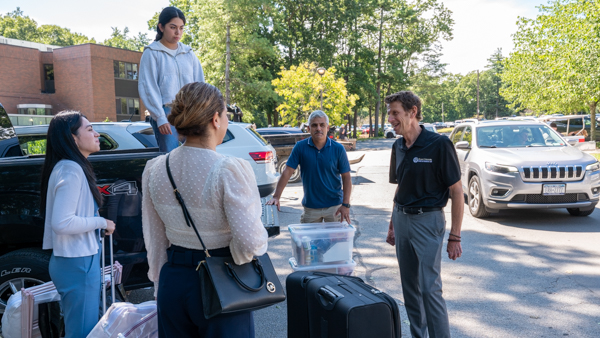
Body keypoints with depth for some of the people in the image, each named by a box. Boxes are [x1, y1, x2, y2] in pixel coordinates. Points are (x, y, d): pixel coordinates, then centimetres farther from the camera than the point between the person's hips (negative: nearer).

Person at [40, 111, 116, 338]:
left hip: (77, 260, 10)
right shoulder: (71, 170, -18)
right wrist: (101, 222, -14)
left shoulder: (70, 167, 12)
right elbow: (62, 223, -25)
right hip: (78, 263, -10)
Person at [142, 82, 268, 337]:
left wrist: (161, 286, 17)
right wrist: (235, 257, -2)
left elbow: (155, 239, 6)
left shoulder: (154, 170, -3)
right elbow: (250, 240, -24)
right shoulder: (230, 170, -21)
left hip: (173, 283, 5)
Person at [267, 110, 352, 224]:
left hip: (334, 206, 0)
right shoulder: (300, 147, -6)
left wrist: (346, 205, -11)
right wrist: (276, 197, -14)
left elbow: (346, 177, -3)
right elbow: (287, 172, -6)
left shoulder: (338, 149, -6)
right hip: (310, 207, 0)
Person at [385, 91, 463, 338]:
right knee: (409, 287, 13)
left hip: (427, 221, -7)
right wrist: (393, 224, 16)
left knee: (430, 288, -6)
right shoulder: (398, 147, 6)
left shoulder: (439, 144, -14)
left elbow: (456, 191, -12)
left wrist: (455, 237, -14)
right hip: (402, 220, 7)